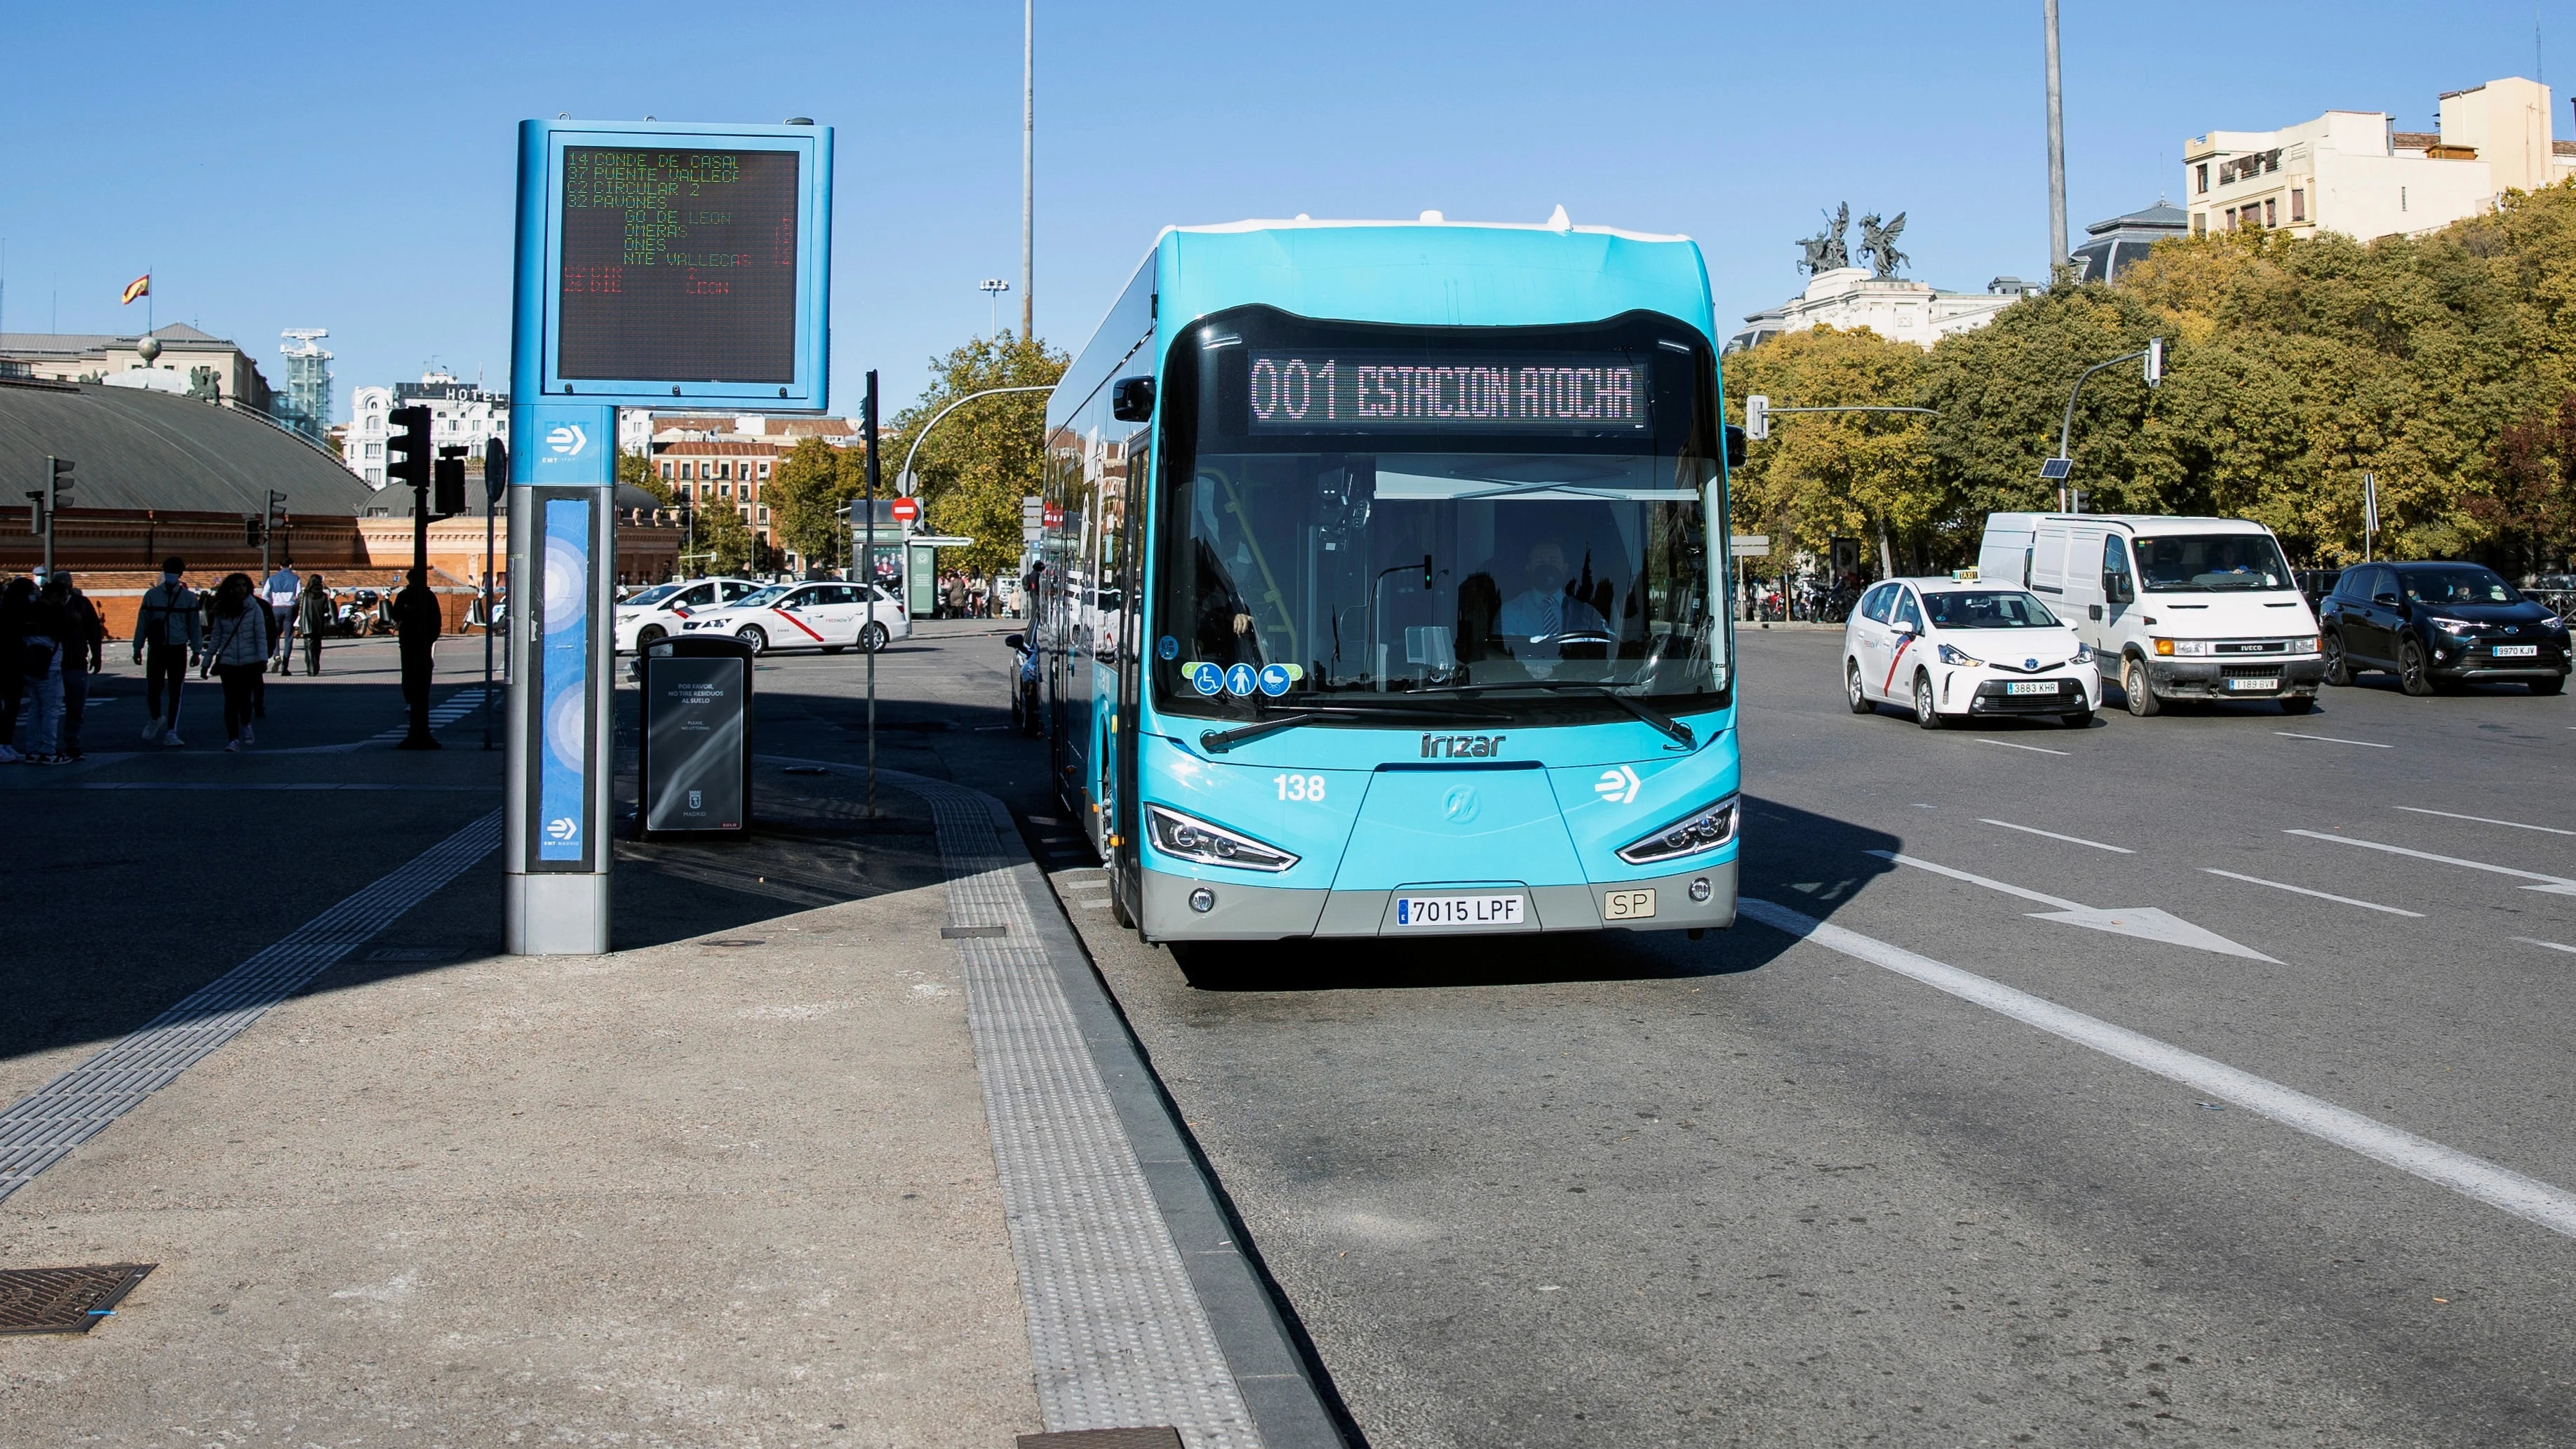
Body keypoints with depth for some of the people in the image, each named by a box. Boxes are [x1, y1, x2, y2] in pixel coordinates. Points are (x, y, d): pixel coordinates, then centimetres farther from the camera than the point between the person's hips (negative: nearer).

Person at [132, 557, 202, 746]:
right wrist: (138, 648, 5)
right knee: (153, 688, -1)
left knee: (175, 692, 2)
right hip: (156, 649, 0)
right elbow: (142, 622, 5)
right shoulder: (152, 595, 1)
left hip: (178, 650, 0)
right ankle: (155, 719, 28)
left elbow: (194, 625, 6)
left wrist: (196, 651, 4)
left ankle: (171, 732, 7)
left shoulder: (189, 597, 2)